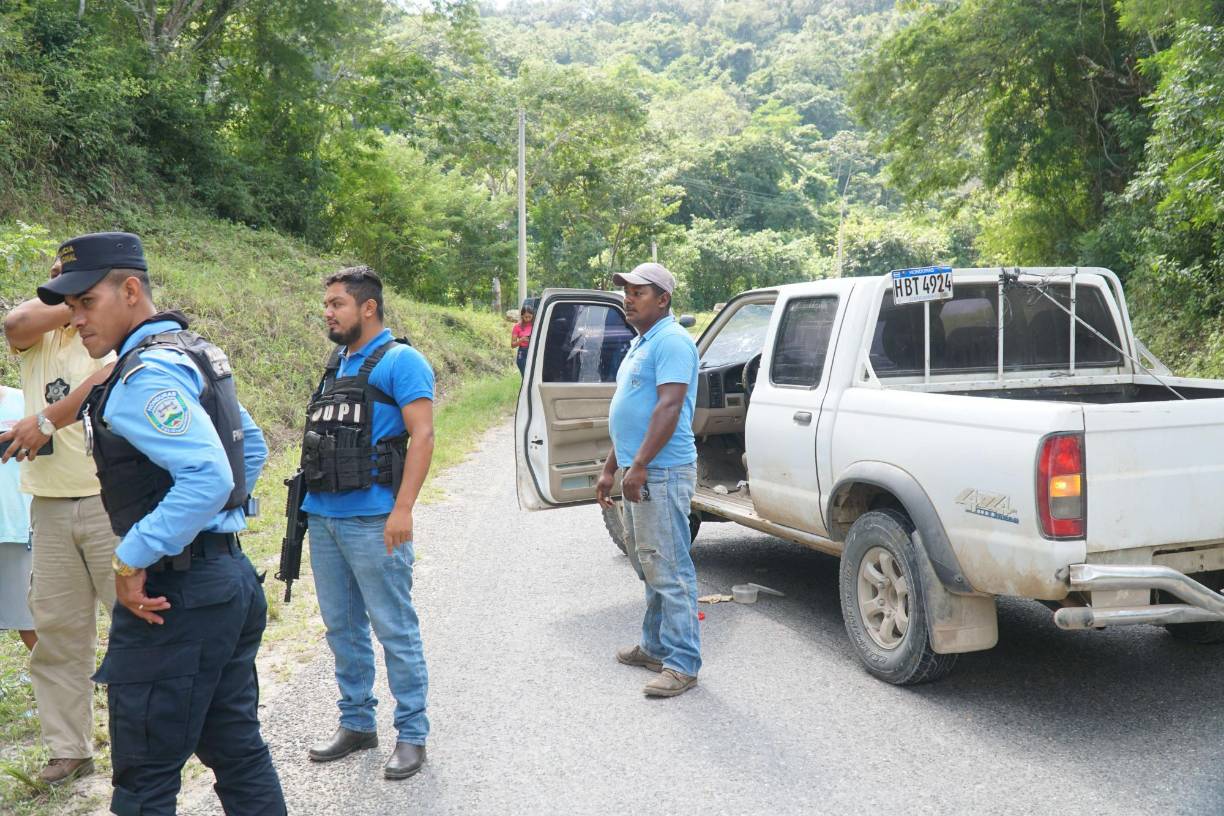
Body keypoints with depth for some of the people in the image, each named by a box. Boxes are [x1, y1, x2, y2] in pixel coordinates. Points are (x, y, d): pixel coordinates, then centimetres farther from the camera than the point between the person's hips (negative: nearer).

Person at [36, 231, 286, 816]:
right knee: (238, 752, 18)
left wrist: (131, 561, -21)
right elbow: (252, 448, 22)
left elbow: (208, 478, -28)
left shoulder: (145, 375, -17)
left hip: (174, 593, -10)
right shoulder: (192, 355, 13)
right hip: (229, 575, 10)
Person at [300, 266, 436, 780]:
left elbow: (422, 435, -15)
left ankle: (411, 734, 10)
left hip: (372, 520, -8)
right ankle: (357, 723, 28)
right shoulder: (335, 365, 17)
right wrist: (309, 499, 18)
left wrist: (402, 508, -22)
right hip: (323, 518, 8)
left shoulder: (399, 361, -6)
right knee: (342, 628, 14)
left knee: (395, 630, -1)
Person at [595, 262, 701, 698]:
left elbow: (669, 407, -22)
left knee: (670, 570, -7)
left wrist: (639, 466, -25)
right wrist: (611, 468, 21)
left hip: (662, 473, -10)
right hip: (639, 472, 11)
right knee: (649, 566, 17)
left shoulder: (671, 341, -12)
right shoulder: (640, 343, 19)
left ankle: (682, 664, -1)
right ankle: (655, 646, 28)